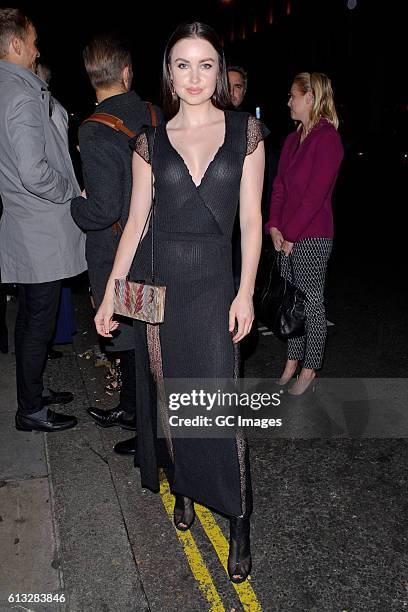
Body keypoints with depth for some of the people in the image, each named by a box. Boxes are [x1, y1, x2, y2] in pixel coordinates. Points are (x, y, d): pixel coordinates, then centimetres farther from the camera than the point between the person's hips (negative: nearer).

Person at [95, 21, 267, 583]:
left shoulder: (245, 131, 2)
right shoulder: (151, 141, 5)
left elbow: (252, 218, 0)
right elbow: (136, 220, 5)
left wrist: (246, 293, -7)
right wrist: (110, 294, 0)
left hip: (212, 284, -2)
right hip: (155, 279, 2)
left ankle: (239, 523, 13)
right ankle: (184, 488, 35)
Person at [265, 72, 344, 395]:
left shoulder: (327, 138, -11)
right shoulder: (293, 139, 14)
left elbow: (316, 193, -17)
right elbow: (279, 185, 11)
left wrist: (291, 234, -15)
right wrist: (274, 226, -1)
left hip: (312, 236, -8)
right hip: (286, 236, 8)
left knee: (312, 304, 3)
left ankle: (309, 371, 16)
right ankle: (291, 364, 26)